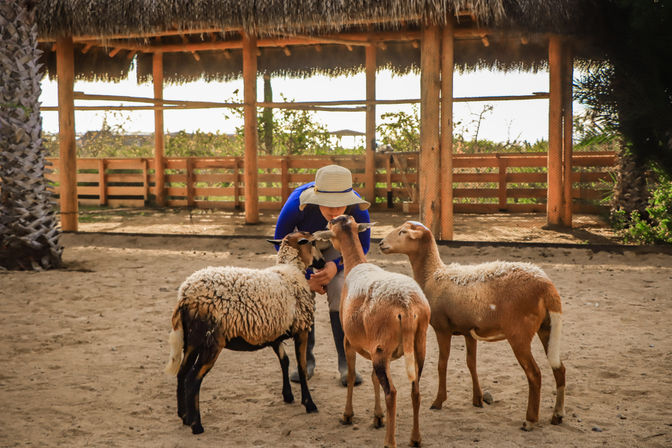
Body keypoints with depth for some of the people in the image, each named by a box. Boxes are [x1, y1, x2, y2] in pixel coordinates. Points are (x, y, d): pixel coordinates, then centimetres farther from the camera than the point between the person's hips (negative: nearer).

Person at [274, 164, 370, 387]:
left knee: (340, 291, -20)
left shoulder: (358, 209, -36)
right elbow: (281, 241, -19)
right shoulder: (297, 204, -40)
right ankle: (306, 359, 5)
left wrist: (336, 266, -30)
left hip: (336, 244, 0)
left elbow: (363, 245, -14)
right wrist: (307, 275, -22)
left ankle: (346, 362, -10)